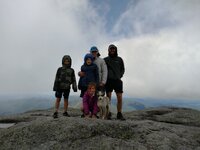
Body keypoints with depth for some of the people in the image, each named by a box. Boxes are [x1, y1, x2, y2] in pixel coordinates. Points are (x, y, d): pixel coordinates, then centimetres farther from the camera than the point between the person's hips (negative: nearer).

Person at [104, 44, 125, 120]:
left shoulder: (119, 59, 14)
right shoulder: (105, 59, 9)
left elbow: (122, 69, 19)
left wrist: (120, 76, 5)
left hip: (117, 80, 2)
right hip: (108, 80, -1)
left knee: (120, 98, -3)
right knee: (108, 97, 1)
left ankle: (119, 114, 7)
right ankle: (108, 113, 8)